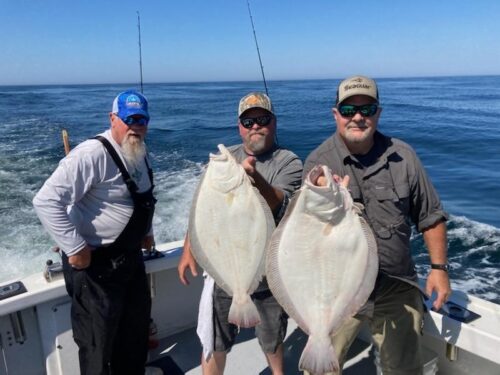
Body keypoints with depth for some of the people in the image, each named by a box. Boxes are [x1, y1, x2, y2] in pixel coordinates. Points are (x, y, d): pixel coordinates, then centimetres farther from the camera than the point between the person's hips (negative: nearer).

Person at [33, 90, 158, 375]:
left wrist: (147, 231, 15)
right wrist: (75, 248, -26)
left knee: (137, 324, 25)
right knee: (98, 340, 8)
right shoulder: (92, 154, -24)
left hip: (130, 255, 9)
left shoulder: (141, 154, 5)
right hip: (95, 263, -9)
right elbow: (47, 201, -29)